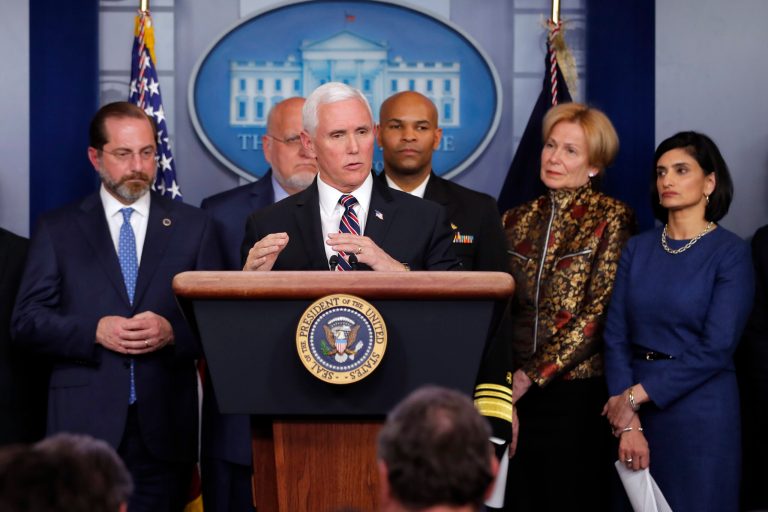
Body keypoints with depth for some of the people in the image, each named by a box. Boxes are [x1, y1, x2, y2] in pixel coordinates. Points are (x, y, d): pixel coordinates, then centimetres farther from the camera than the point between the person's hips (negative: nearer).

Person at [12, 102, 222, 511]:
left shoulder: (192, 226, 11)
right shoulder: (57, 228, 9)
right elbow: (27, 320, 3)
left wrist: (172, 332, -13)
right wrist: (94, 331, -12)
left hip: (164, 427, 1)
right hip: (85, 423, -1)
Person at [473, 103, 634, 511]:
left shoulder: (611, 220, -5)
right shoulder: (517, 220, 10)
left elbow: (599, 313, -11)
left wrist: (531, 375, -14)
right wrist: (498, 392, -6)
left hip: (578, 390, -4)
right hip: (515, 391, 4)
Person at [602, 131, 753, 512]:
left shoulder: (731, 253, -6)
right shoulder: (638, 248, 6)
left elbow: (716, 348, -14)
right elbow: (616, 336, -1)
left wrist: (637, 395, -14)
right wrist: (628, 422, -12)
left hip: (701, 411, -4)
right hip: (636, 410, 4)